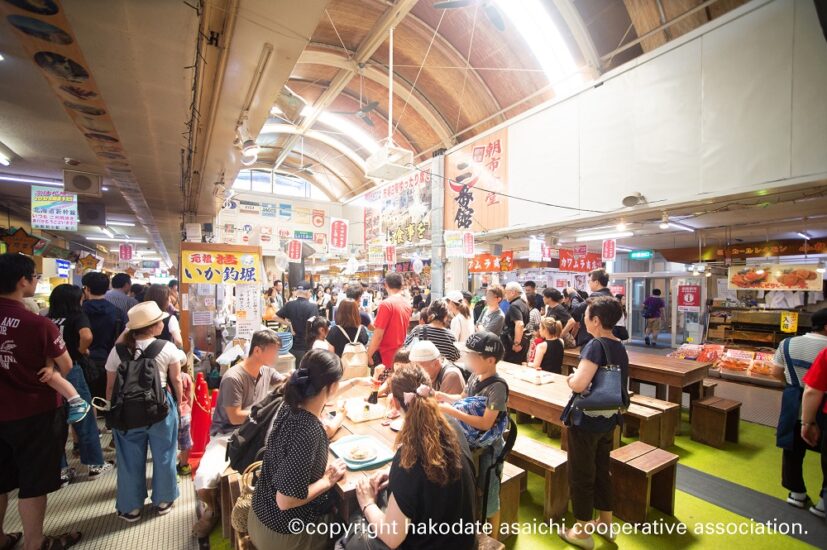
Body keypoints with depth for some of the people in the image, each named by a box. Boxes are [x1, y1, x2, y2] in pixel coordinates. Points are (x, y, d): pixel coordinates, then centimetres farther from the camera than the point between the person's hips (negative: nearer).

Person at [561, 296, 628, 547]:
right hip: (609, 419, 8)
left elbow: (579, 384, -32)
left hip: (586, 421, -8)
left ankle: (582, 532, 25)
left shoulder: (595, 346, -23)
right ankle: (605, 523, 40)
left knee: (581, 475, 10)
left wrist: (570, 377, -11)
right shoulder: (620, 347, 2)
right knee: (602, 470, 24)